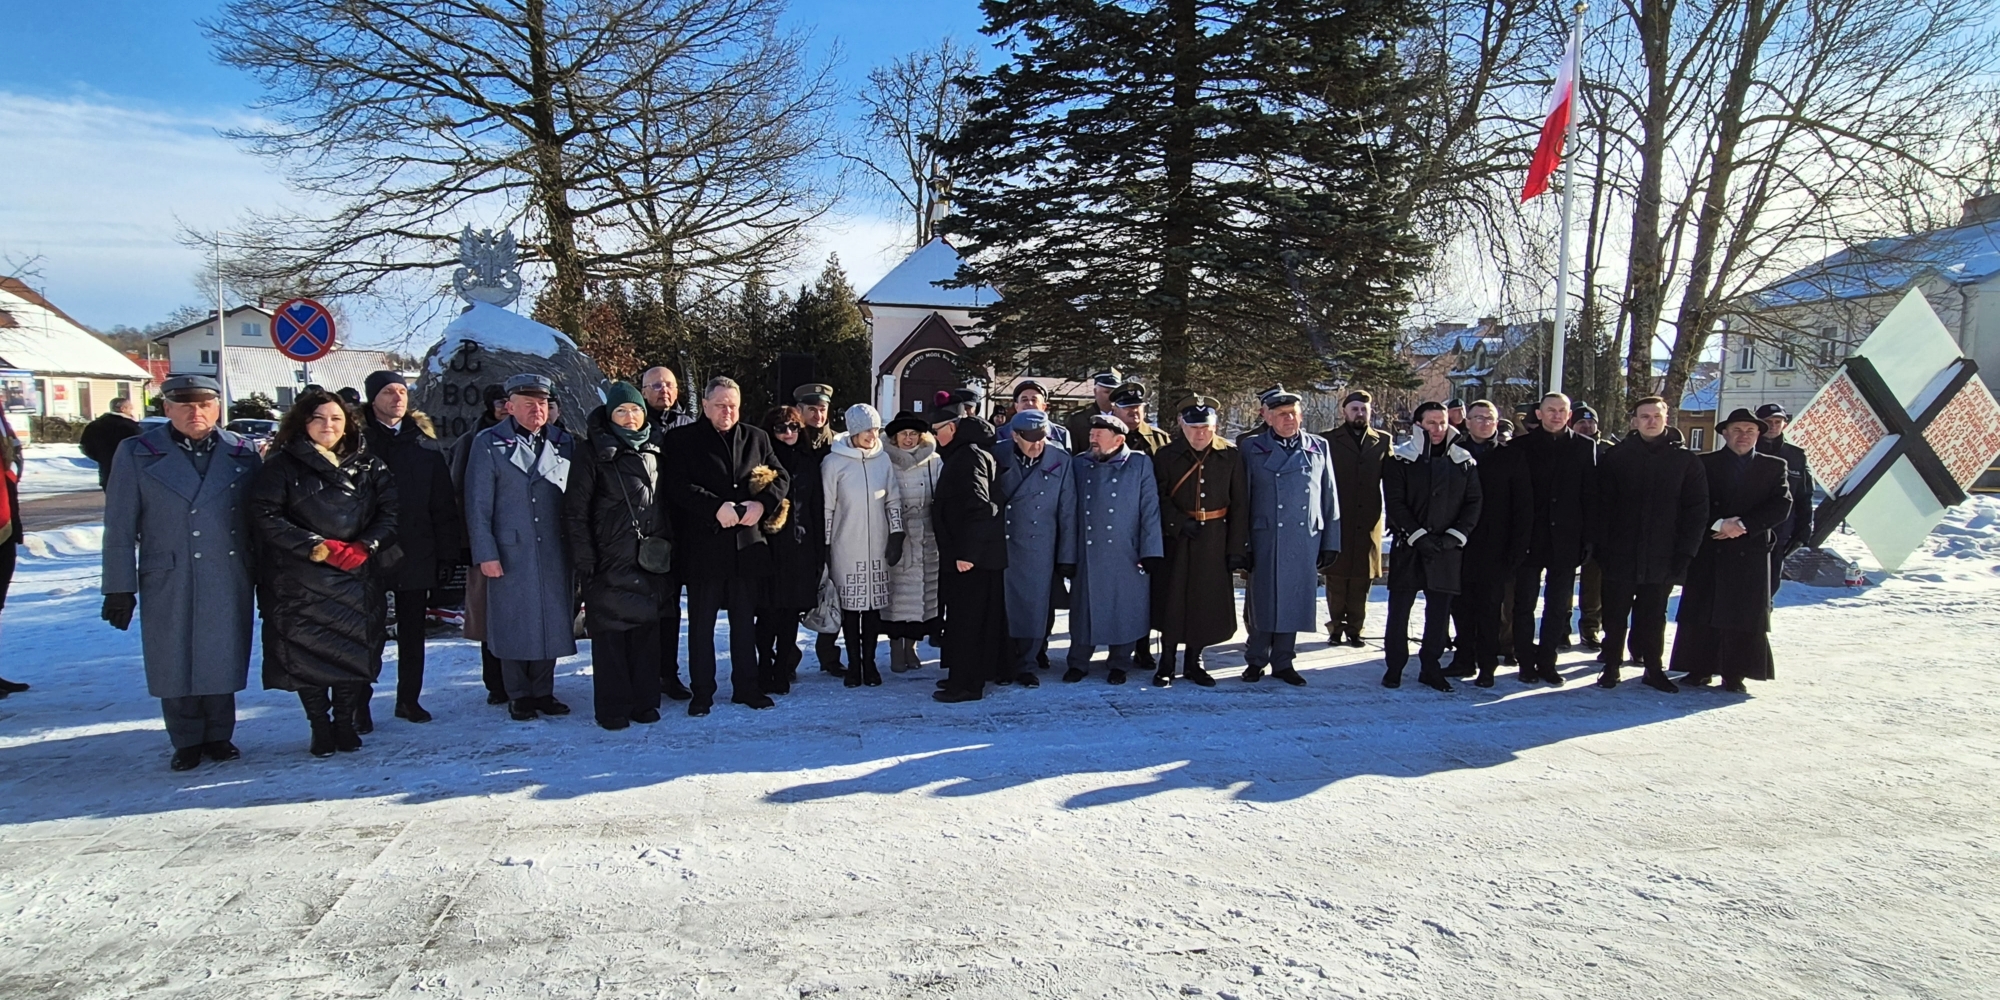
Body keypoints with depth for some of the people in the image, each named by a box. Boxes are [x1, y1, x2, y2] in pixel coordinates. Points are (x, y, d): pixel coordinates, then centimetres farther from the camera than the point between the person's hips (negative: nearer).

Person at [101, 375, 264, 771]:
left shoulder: (244, 454, 4)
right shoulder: (136, 454, 1)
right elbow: (120, 529, 1)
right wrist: (119, 587, -2)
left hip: (230, 583, 1)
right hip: (167, 584, 0)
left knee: (223, 661, 7)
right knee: (175, 664, 7)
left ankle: (218, 735, 22)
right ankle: (187, 741, 22)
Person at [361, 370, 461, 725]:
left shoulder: (425, 443, 6)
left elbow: (444, 505, 6)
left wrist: (447, 554, 2)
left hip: (416, 555, 3)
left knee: (413, 632, 12)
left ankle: (409, 699, 25)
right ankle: (359, 706, 15)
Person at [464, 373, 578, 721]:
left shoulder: (564, 444, 9)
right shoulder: (489, 444, 1)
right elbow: (478, 505, -3)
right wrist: (485, 553, -9)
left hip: (555, 553, 3)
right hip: (510, 552, -3)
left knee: (552, 621, 7)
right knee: (514, 624, 5)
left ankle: (544, 692, 20)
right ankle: (519, 695, 17)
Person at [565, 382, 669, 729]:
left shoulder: (654, 450, 12)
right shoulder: (593, 452, -2)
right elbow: (575, 509, -5)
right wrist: (584, 558, -11)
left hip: (649, 560, 4)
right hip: (609, 561, -4)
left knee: (647, 629, 7)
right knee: (609, 632, 0)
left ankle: (645, 701, 18)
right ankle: (612, 708, 9)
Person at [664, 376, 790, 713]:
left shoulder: (756, 438, 11)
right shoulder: (683, 440, -1)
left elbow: (781, 477, 7)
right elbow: (675, 486, -12)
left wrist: (761, 503, -12)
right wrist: (717, 507, -21)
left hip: (747, 545, 3)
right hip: (703, 546, -3)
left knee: (745, 620, 12)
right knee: (701, 623, 5)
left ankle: (746, 686, 23)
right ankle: (702, 691, 16)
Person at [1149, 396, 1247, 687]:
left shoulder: (1231, 456, 1)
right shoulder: (1166, 456, -2)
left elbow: (1239, 505, 1)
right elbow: (1158, 498, -2)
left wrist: (1237, 548, -2)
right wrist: (1179, 522, -17)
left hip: (1215, 541, 1)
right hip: (1176, 540, -1)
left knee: (1208, 601, 6)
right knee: (1172, 599, 1)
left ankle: (1194, 662, 21)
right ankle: (1167, 663, 13)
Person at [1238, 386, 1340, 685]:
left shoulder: (1319, 447, 9)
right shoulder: (1251, 448, 2)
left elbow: (1330, 498, 10)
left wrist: (1331, 543, 8)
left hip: (1306, 540, 2)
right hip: (1265, 540, -2)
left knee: (1294, 601, 8)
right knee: (1263, 601, 4)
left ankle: (1283, 662, 22)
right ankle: (1256, 660, 20)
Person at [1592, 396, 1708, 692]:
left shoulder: (1686, 460, 2)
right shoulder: (1616, 456, 0)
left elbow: (1697, 510, 1)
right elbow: (1602, 505, -2)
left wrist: (1685, 553, -6)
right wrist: (1602, 546, -9)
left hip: (1662, 557, 0)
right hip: (1620, 555, 0)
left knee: (1654, 617, 11)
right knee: (1615, 615, 7)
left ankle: (1654, 668, 22)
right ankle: (1611, 665, 18)